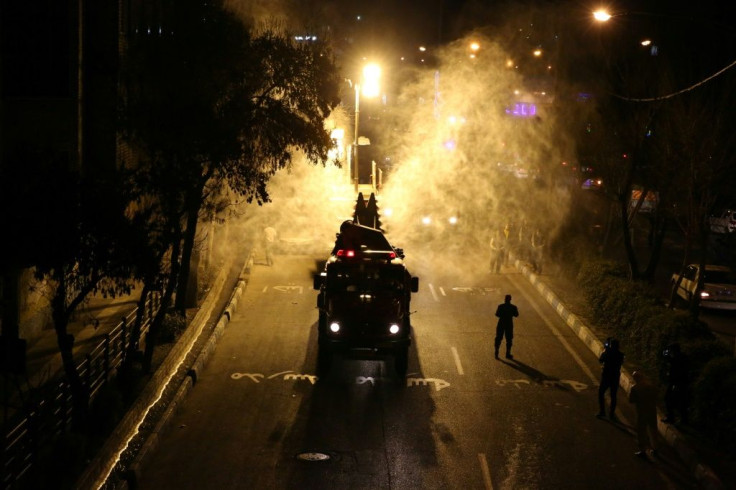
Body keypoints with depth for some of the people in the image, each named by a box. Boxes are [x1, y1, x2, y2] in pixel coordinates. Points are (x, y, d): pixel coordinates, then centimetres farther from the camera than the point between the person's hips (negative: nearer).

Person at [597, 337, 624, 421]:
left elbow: (600, 360, 0)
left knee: (601, 393, 13)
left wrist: (604, 350, 8)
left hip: (606, 376, -3)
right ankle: (612, 414, 13)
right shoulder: (620, 354, -5)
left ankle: (602, 411, 5)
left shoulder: (607, 353, -15)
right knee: (613, 395, 12)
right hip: (616, 377, 3)